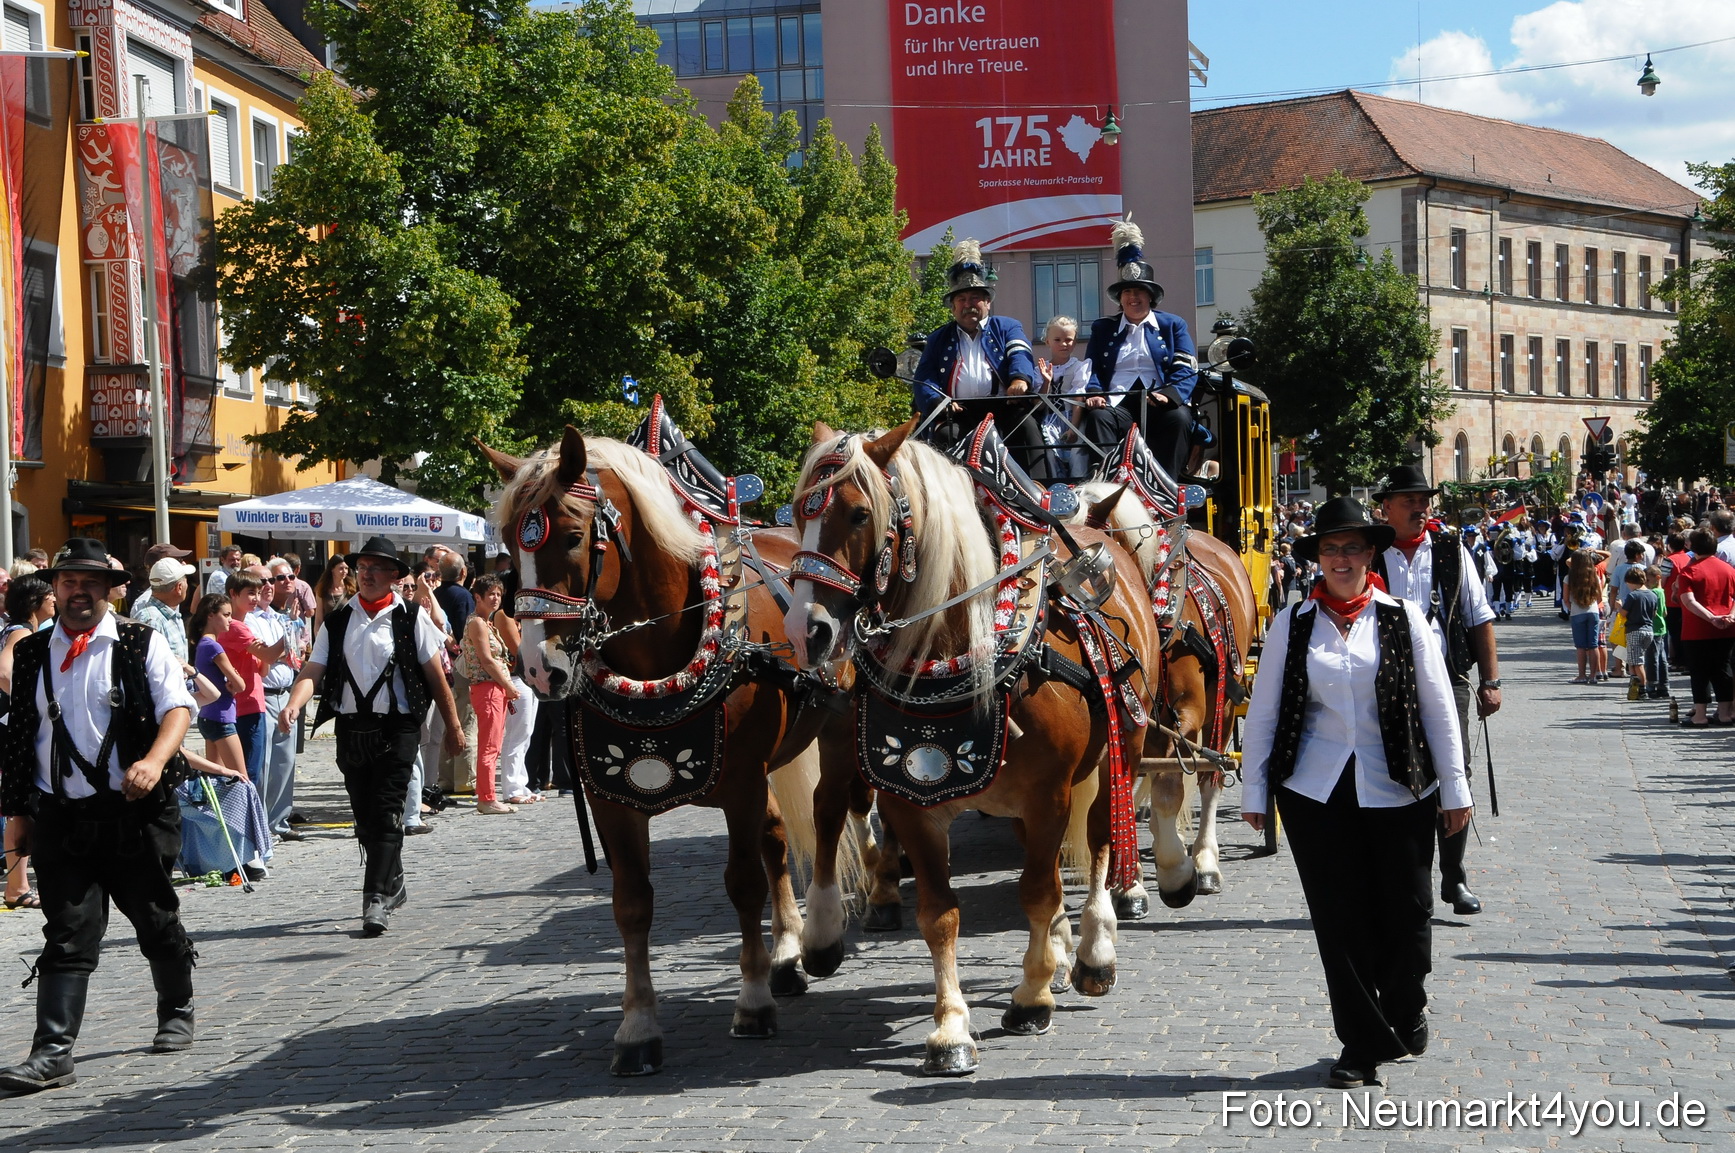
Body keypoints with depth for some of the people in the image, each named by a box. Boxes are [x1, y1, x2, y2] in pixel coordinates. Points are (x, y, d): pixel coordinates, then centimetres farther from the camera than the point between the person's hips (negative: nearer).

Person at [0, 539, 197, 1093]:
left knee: (155, 920, 12)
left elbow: (178, 707, -8)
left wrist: (154, 761, -26)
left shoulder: (142, 644, 1)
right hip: (60, 815, 1)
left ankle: (176, 1013, 35)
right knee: (68, 932, -5)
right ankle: (52, 1053, -9)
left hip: (136, 812, -1)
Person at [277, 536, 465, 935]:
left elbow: (435, 675, 4)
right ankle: (394, 885, 28)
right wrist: (293, 705, -20)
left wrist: (452, 725, 7)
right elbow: (313, 671, -1)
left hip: (397, 728, -4)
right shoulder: (338, 621, 8)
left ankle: (376, 899, -13)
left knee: (386, 813, -11)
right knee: (364, 816, 11)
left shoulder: (410, 618, 0)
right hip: (351, 728, 4)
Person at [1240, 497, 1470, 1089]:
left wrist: (1454, 789, 1)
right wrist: (1254, 791, 4)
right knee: (1339, 918, 2)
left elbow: (1438, 706, 3)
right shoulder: (1292, 624, 2)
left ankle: (1406, 1011, 34)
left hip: (1398, 790, 0)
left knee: (1406, 909, 5)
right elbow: (1263, 711, 6)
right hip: (1316, 792, 0)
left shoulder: (1403, 618, 1)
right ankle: (1362, 1044, 14)